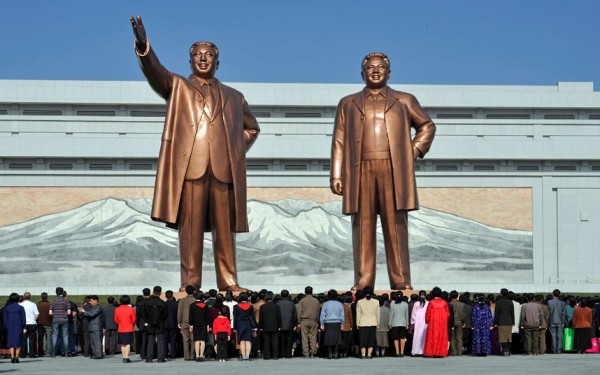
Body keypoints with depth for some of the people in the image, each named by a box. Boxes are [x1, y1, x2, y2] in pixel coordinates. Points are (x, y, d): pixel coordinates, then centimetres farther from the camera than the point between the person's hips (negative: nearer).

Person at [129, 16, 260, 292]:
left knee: (225, 227, 1)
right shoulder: (177, 87, 16)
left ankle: (228, 282, 4)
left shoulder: (233, 97, 23)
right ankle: (190, 283, -3)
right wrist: (143, 46, -21)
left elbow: (251, 128, 32)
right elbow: (154, 71, -2)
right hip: (190, 165, -2)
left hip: (224, 168, 2)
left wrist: (237, 150, 14)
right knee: (190, 225, -6)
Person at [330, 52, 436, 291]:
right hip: (361, 172, 1)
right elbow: (339, 142, 12)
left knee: (396, 226, -4)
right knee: (363, 227, -2)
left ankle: (401, 282, -2)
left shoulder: (404, 101, 16)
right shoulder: (348, 104, 18)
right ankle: (362, 283, -1)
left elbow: (427, 126, 25)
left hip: (394, 171, 0)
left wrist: (415, 151, 9)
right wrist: (336, 175, 3)